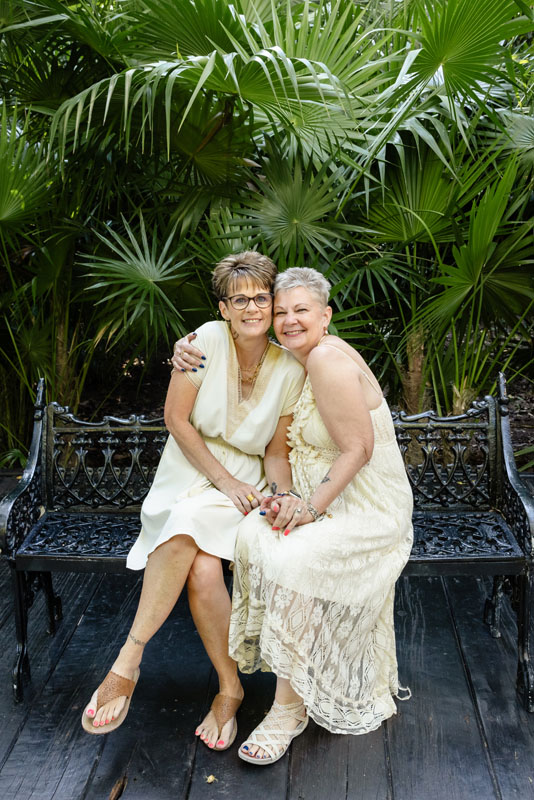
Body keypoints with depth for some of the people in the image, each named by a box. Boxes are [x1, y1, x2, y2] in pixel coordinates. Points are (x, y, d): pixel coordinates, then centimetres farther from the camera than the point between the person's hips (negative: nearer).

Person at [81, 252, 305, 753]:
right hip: (189, 472, 0)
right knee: (202, 567, -33)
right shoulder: (208, 340, -6)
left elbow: (276, 451, 7)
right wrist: (224, 479, -11)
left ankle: (129, 659, -14)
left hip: (244, 482, 0)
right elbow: (176, 419, -5)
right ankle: (230, 689, -19)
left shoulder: (290, 370, 1)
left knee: (203, 568, -31)